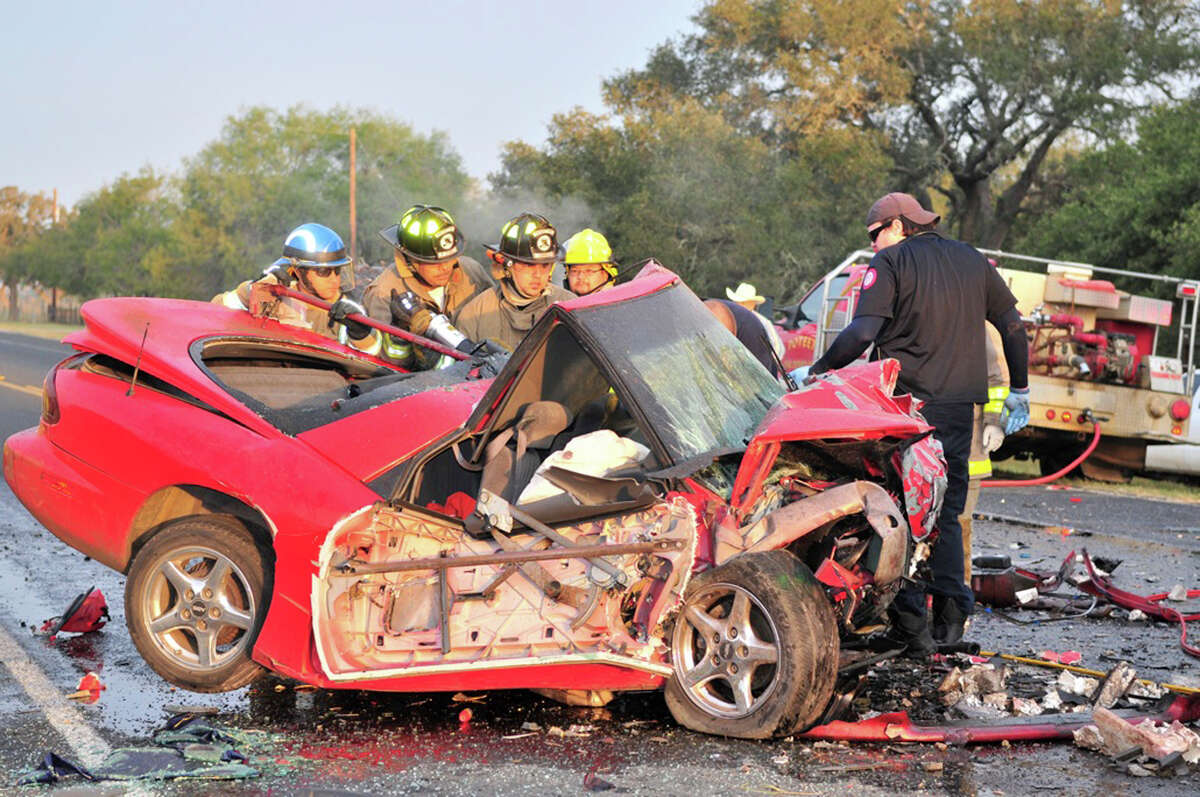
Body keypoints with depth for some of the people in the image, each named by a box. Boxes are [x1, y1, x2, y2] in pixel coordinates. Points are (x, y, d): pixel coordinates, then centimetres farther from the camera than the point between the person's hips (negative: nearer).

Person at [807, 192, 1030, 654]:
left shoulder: (890, 262, -2)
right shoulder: (971, 261, 16)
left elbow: (861, 333, -15)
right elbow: (1013, 325, 18)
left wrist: (817, 371, -6)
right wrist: (1019, 390, 25)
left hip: (907, 402, -5)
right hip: (959, 406, 5)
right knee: (946, 512, 13)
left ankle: (911, 622, -5)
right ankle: (951, 618, 10)